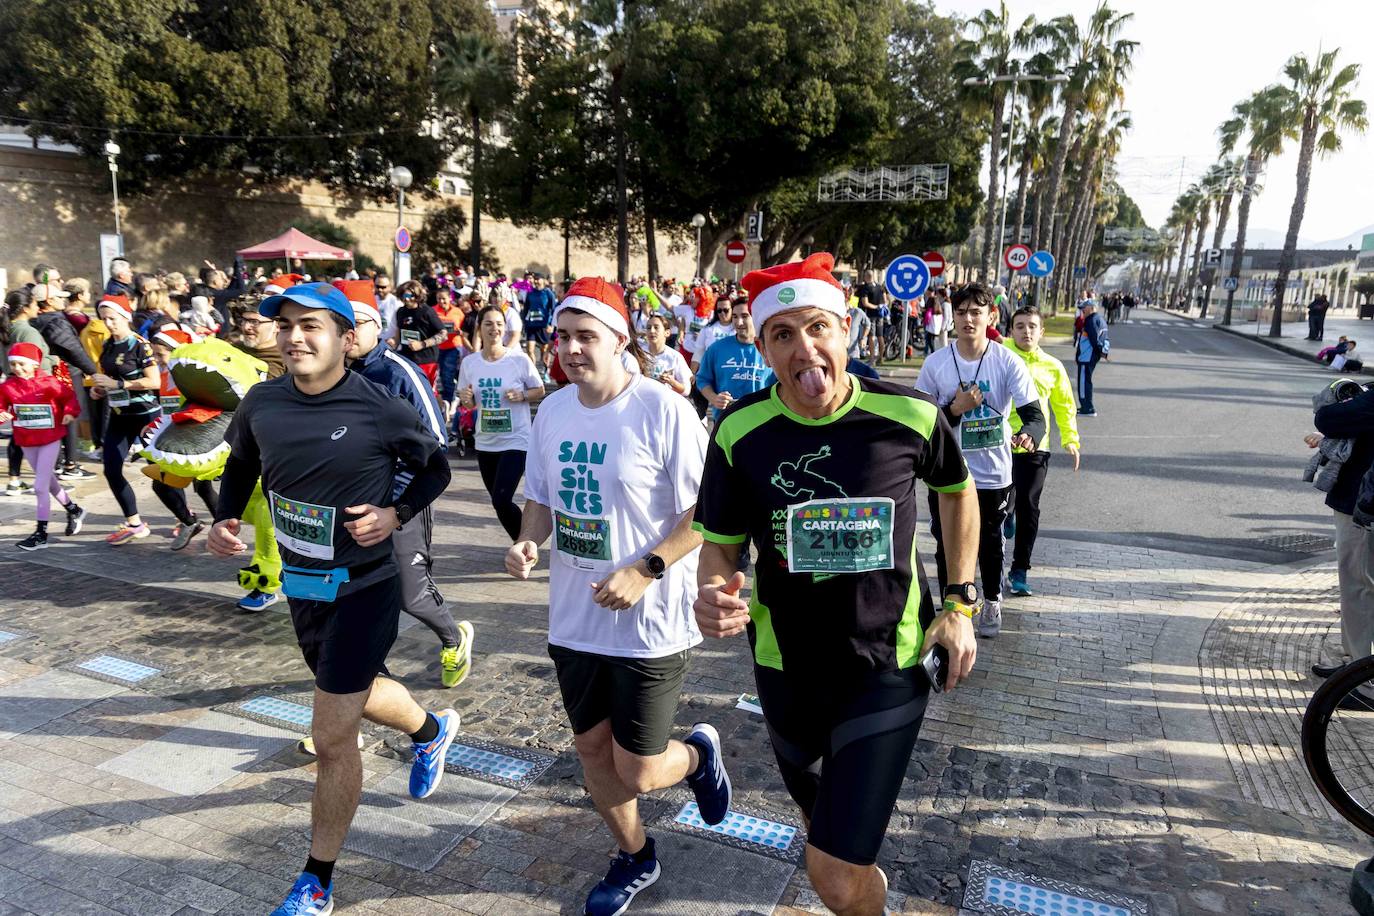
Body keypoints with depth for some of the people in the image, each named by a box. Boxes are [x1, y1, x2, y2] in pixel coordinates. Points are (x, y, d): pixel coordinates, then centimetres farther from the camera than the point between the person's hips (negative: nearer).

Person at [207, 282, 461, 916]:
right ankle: (432, 729, 58)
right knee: (357, 693, 26)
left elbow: (436, 468, -3)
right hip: (299, 584, 6)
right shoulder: (262, 403, -4)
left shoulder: (381, 410, -19)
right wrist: (224, 521, -3)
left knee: (331, 738, 1)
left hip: (363, 589, -6)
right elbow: (240, 466, 14)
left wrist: (396, 514, -18)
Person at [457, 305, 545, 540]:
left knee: (501, 501, -15)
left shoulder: (520, 360, -10)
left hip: (516, 441, -5)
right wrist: (466, 399, -14)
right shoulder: (469, 363, 0)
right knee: (499, 501, 14)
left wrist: (522, 395, -18)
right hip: (485, 443, 5)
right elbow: (467, 403, 9)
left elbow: (540, 390, 2)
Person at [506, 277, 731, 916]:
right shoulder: (552, 411, 1)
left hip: (649, 620, -6)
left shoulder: (664, 411, -17)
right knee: (592, 750, 18)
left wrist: (645, 570, -23)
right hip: (574, 616, 6)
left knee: (638, 773, 2)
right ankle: (635, 857, 45)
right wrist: (526, 543, -8)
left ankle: (698, 754, 37)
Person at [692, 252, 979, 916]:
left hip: (889, 666, -2)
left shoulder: (910, 417, -15)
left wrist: (961, 604, 1)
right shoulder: (739, 433, -14)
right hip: (787, 667, 3)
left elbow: (957, 490, 6)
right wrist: (713, 596, -27)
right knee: (822, 825, 26)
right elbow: (719, 543, -4)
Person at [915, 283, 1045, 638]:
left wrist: (1028, 435, -41)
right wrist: (955, 409, -21)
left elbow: (1035, 414, -19)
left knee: (990, 544, 18)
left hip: (993, 475, 0)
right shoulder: (936, 364, -8)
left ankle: (992, 603, 42)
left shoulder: (1008, 363, -12)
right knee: (946, 544, 12)